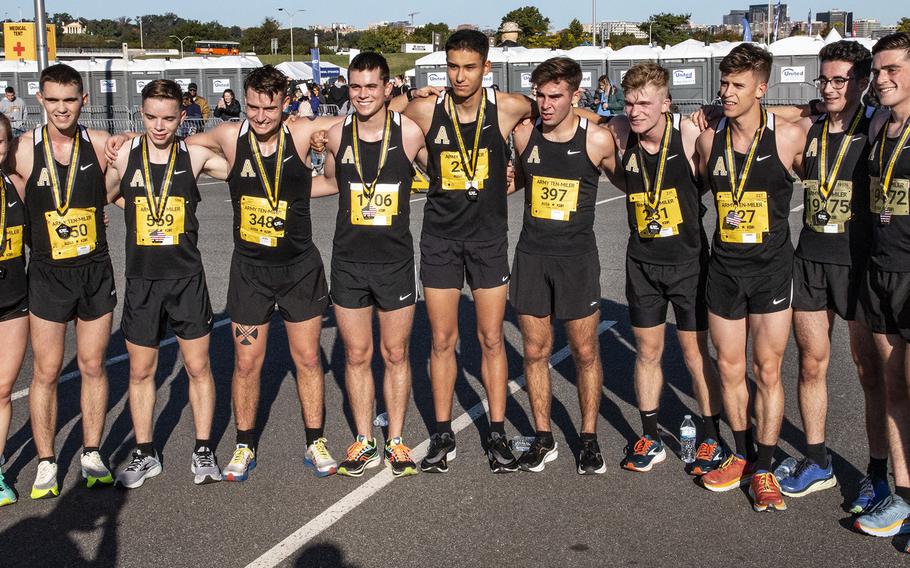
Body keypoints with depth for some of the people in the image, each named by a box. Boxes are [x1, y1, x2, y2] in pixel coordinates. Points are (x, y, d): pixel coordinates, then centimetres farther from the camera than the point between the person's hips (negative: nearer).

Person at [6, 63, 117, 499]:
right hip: (47, 274, -1)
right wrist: (41, 244, -5)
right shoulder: (24, 149, -6)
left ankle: (92, 455, 24)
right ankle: (46, 464, 19)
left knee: (93, 366, 11)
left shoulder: (100, 144, -3)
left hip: (95, 271, 1)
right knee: (46, 372, 5)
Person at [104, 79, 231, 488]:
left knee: (198, 367, 6)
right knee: (140, 371, 10)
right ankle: (145, 454, 26)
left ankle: (203, 452, 22)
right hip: (141, 281, 1)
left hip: (187, 278, -1)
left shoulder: (194, 155, -3)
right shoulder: (123, 155, -1)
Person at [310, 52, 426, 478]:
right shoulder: (338, 135, 0)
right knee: (356, 355, 9)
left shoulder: (410, 132, -7)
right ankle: (364, 443, 23)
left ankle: (395, 442, 22)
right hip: (349, 262, 2)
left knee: (396, 354, 9)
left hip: (395, 262, -2)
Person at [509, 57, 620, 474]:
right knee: (535, 351, 8)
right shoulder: (523, 135, 0)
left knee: (586, 352, 5)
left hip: (577, 256, -2)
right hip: (531, 255, 3)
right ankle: (543, 438, 21)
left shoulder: (597, 140, -7)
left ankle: (589, 438, 20)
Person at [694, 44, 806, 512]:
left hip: (771, 270, -3)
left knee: (767, 371, 4)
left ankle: (763, 469, 16)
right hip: (724, 270, 3)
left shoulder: (788, 137, -10)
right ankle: (742, 456, 29)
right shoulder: (709, 139, -1)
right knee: (730, 370, 11)